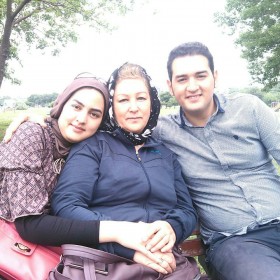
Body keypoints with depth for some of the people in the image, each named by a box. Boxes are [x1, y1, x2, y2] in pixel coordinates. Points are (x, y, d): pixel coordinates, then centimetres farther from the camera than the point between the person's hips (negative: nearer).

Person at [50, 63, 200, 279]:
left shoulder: (166, 155, 18)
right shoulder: (92, 146, 4)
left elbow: (188, 210, 15)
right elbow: (65, 205, -9)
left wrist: (172, 227, -9)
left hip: (165, 260, 5)